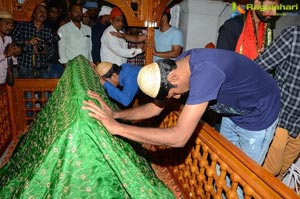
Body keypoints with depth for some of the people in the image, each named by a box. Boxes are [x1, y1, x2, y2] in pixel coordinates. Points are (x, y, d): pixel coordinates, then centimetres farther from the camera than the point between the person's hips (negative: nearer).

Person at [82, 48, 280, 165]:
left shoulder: (205, 71, -42)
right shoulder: (178, 65, -15)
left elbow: (179, 137, -45)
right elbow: (157, 106, -7)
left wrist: (116, 127, -44)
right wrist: (116, 114, -19)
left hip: (258, 116, -7)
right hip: (233, 113, 7)